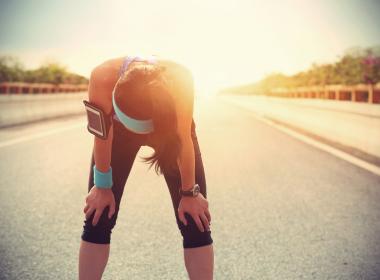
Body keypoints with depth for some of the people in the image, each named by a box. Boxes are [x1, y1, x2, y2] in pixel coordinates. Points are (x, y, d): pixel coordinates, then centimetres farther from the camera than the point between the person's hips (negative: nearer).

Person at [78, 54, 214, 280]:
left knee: (196, 224, -6)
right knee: (98, 219, -3)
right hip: (119, 130, 1)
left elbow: (184, 140, -25)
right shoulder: (103, 78, -39)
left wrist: (189, 193, -13)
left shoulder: (180, 79, -41)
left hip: (170, 128, 0)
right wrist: (103, 187, -9)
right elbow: (102, 136, -22)